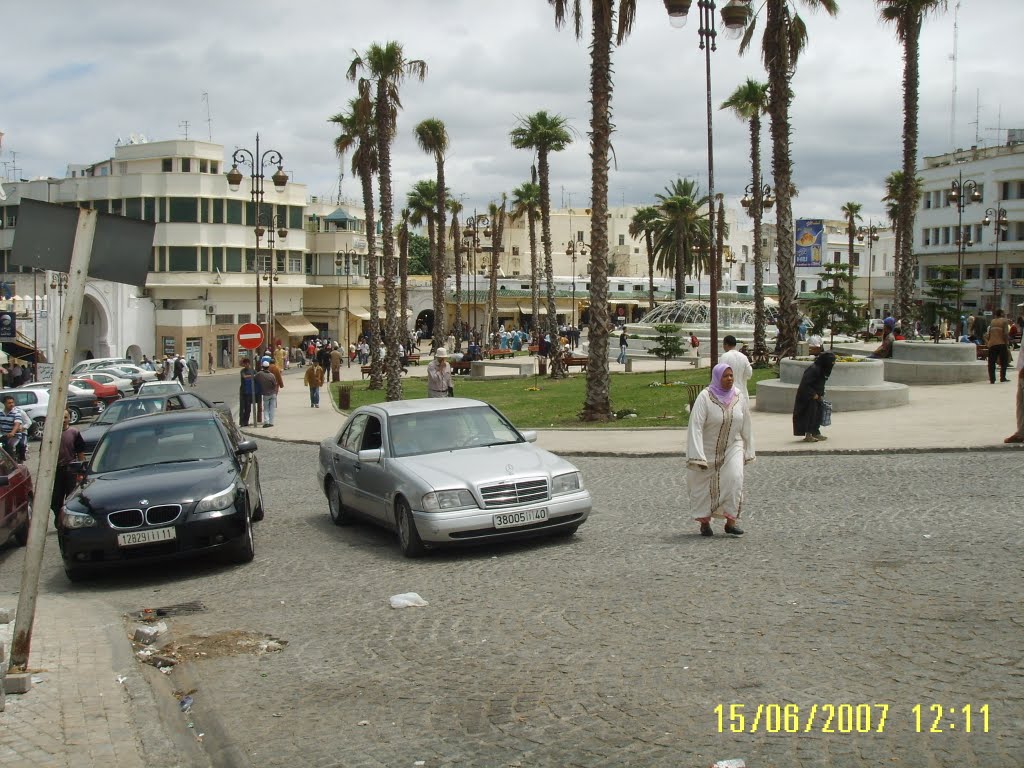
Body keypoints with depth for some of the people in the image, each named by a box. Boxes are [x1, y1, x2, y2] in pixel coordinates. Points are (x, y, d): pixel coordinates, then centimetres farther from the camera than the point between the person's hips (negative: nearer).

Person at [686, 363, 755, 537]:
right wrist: (697, 456, -27)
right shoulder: (705, 398, -17)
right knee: (705, 487, 7)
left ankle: (730, 521, -12)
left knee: (734, 479, -18)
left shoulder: (738, 398, -4)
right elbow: (695, 427, -22)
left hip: (732, 448, 2)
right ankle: (705, 522, 28)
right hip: (708, 450, -2)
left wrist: (748, 451, 10)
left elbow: (746, 427, 7)